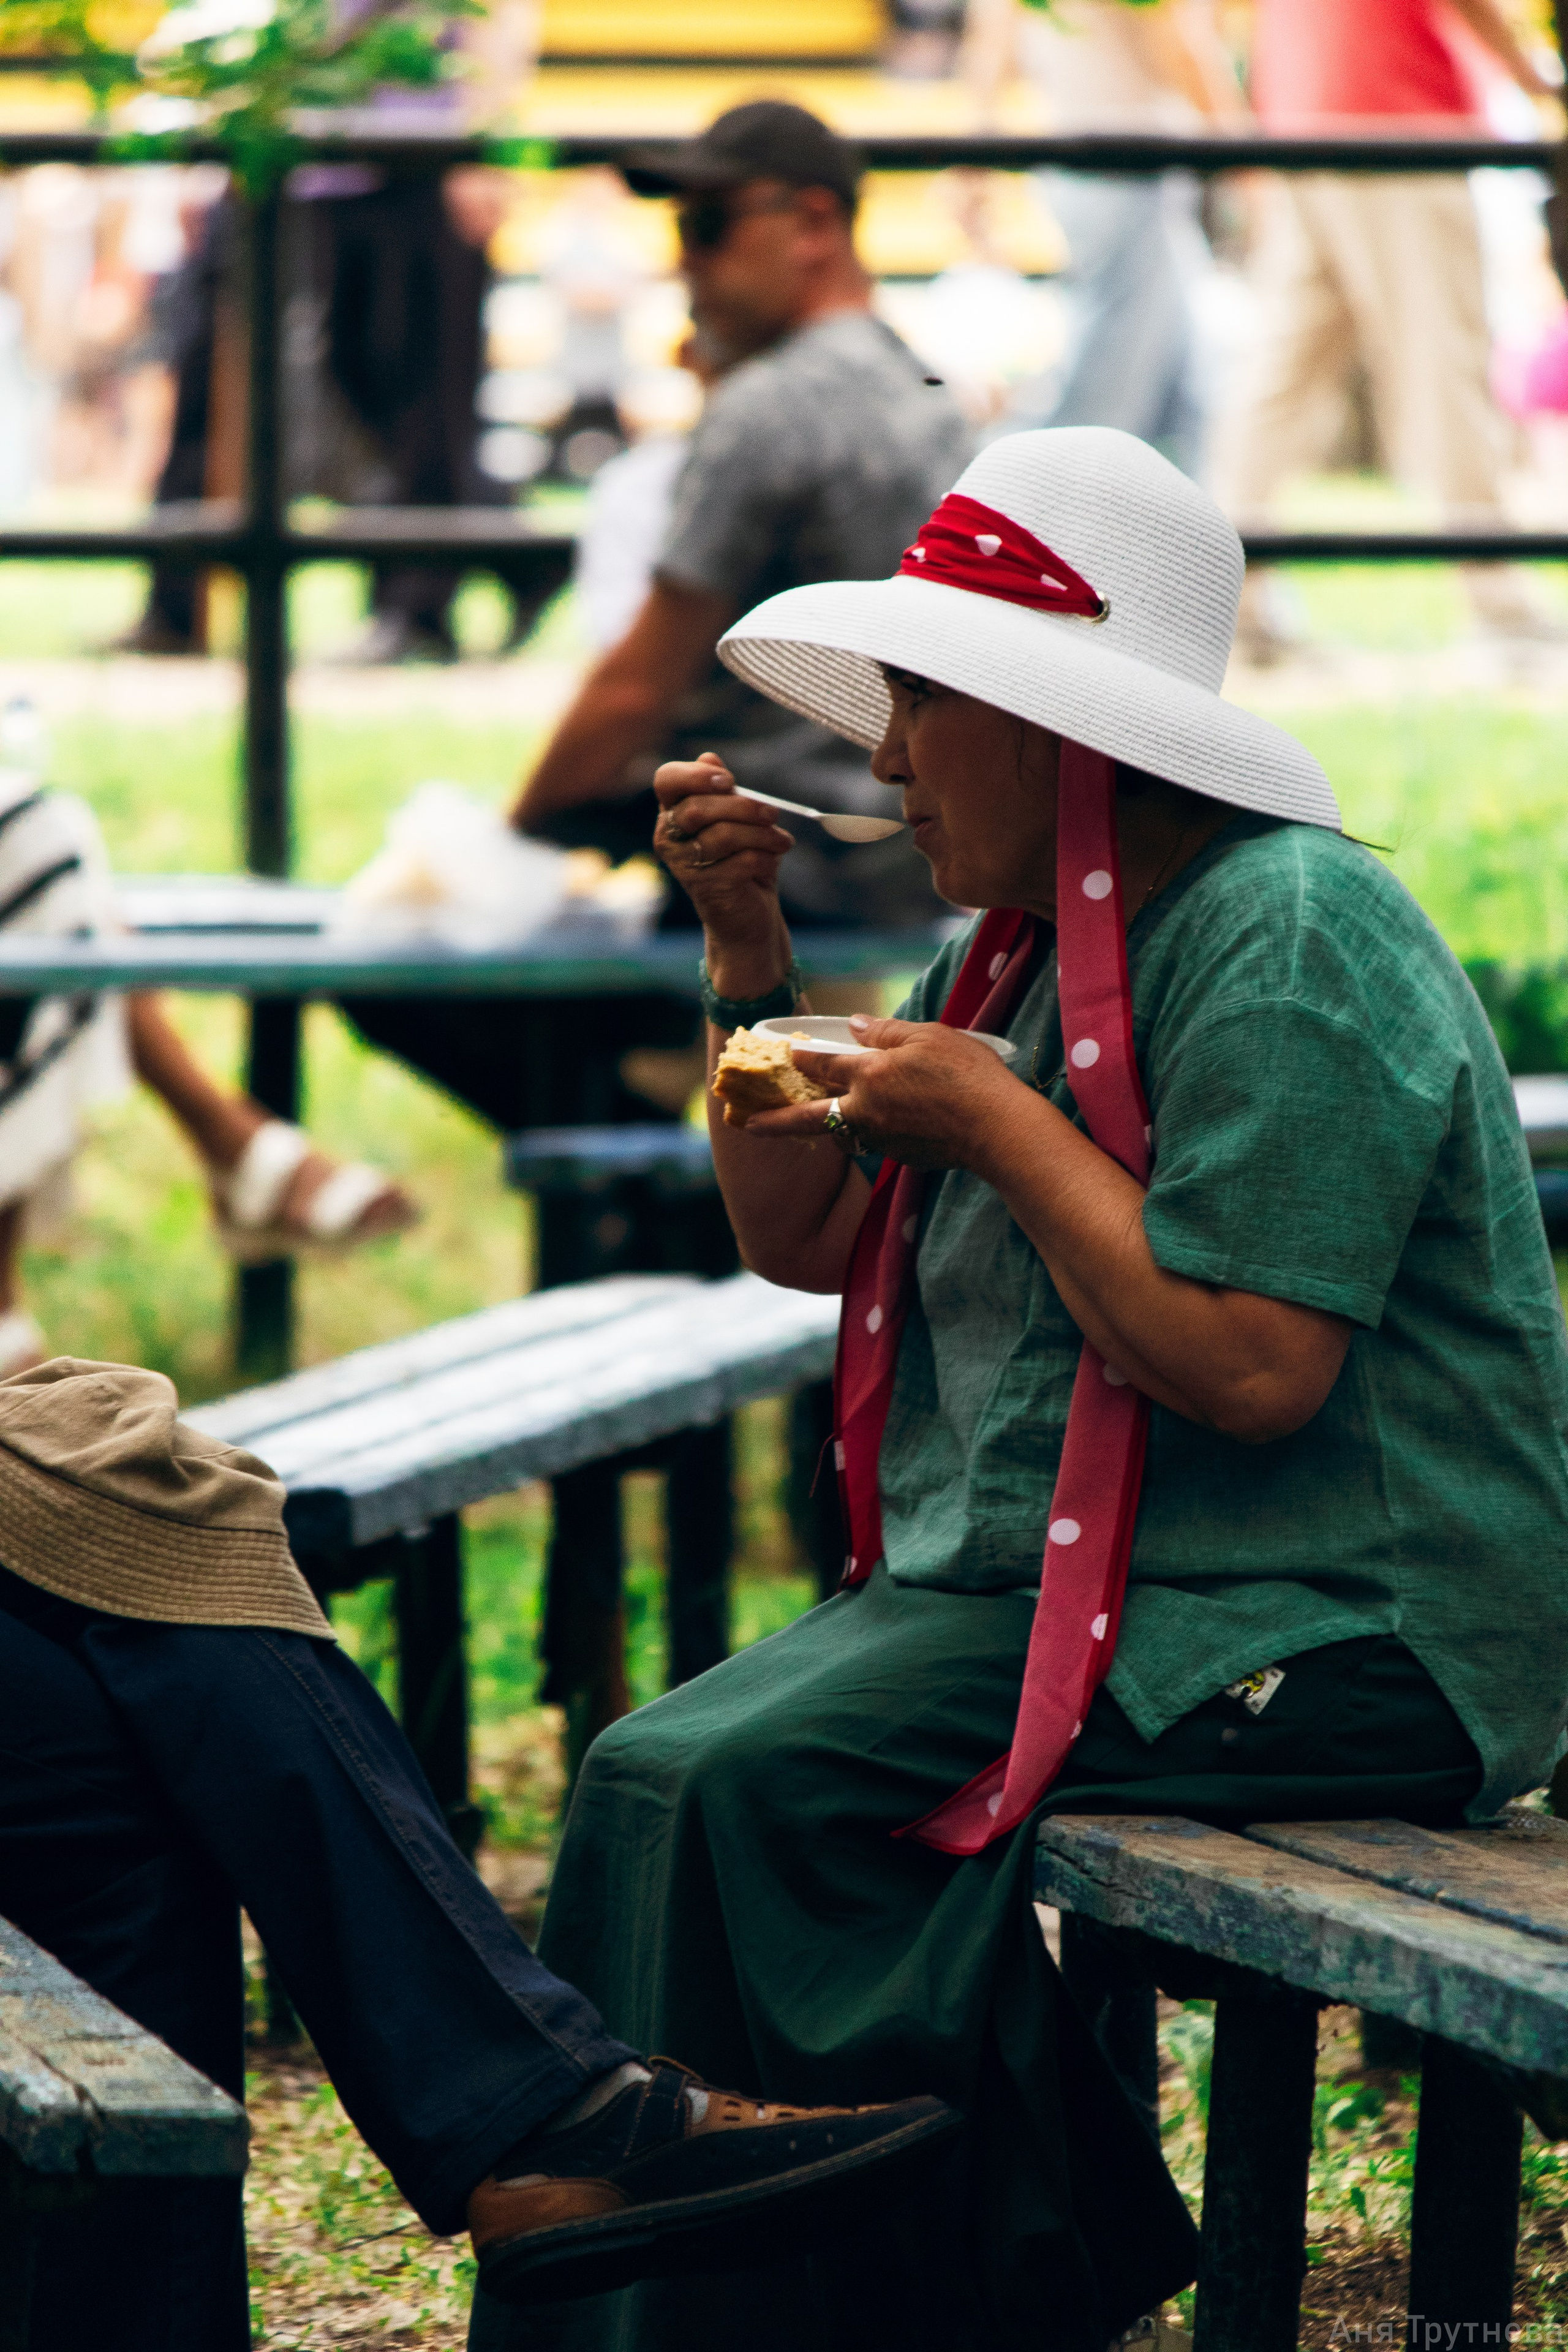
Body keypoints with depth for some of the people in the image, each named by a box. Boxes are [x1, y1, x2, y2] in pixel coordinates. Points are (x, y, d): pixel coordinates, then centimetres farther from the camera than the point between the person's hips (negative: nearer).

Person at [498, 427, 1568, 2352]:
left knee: (725, 1787, -22)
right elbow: (802, 1239, 20)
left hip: (1329, 1645, -10)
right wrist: (749, 955, 8)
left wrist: (1002, 1124, -16)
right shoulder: (1032, 946, 16)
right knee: (666, 1779, -7)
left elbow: (1248, 1366, -24)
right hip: (1058, 1580, 10)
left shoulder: (1291, 943, -15)